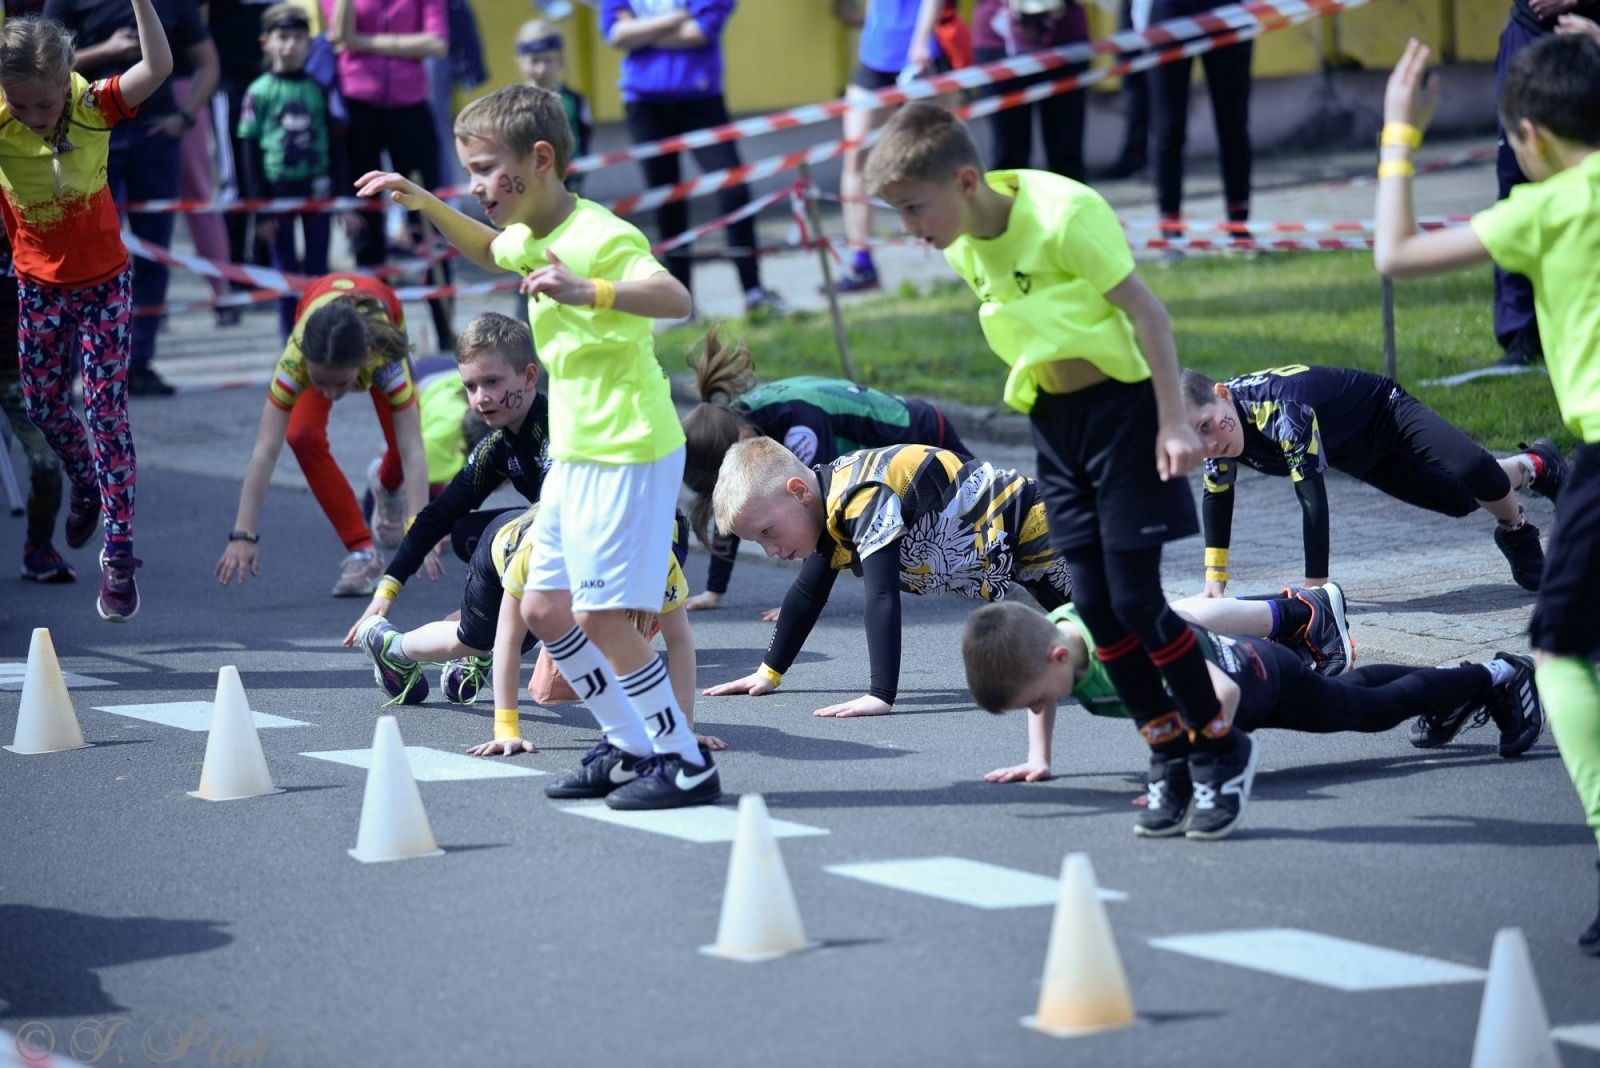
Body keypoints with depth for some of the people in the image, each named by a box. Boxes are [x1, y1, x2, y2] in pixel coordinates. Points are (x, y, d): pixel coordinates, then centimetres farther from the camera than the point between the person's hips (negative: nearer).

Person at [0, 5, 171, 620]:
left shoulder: (94, 108, -21)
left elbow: (158, 67, -35)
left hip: (104, 282, -2)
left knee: (106, 411, -5)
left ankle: (119, 554, -1)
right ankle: (85, 485, 48)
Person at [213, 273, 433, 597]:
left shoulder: (385, 357, -46)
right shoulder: (295, 359, -45)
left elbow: (413, 451, -48)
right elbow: (264, 451, -45)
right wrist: (242, 535, -52)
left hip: (380, 331, 0)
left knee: (402, 448, -6)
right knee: (303, 436, -25)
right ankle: (362, 551, -12)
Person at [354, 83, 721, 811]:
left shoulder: (601, 237, -19)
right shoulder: (532, 235, 10)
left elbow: (675, 298, -37)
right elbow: (490, 251, 35)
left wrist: (588, 291, -52)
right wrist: (426, 205, 22)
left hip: (627, 454, -10)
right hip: (575, 453, 10)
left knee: (600, 615, -10)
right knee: (544, 609, 11)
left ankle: (686, 763, 0)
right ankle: (631, 746, 21)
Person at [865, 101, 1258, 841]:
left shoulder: (1063, 215, -22)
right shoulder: (962, 249, 0)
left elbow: (1144, 310, -18)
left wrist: (1173, 423, -19)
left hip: (1120, 404, -7)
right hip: (1052, 421, 7)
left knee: (1134, 597, -9)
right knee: (1093, 603, 3)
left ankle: (1223, 749, 5)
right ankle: (1169, 756, 14)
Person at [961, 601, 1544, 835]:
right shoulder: (1042, 636, -22)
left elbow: (1221, 695, -51)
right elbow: (1041, 698, 3)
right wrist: (1038, 759, -8)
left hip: (1256, 678, -7)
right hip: (1225, 658, 7)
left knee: (1376, 707, 18)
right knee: (1351, 690, 32)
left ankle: (1497, 678, 40)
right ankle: (1448, 688, 57)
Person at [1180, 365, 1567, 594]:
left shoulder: (1279, 408, -45)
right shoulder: (1212, 417, -21)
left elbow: (1314, 499, -46)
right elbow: (1217, 496, -1)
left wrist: (1315, 589, -45)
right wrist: (1214, 577, -5)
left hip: (1386, 412, -7)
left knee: (1472, 471, -27)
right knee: (1462, 502, 9)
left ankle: (1534, 467, 8)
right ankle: (1528, 466, 38)